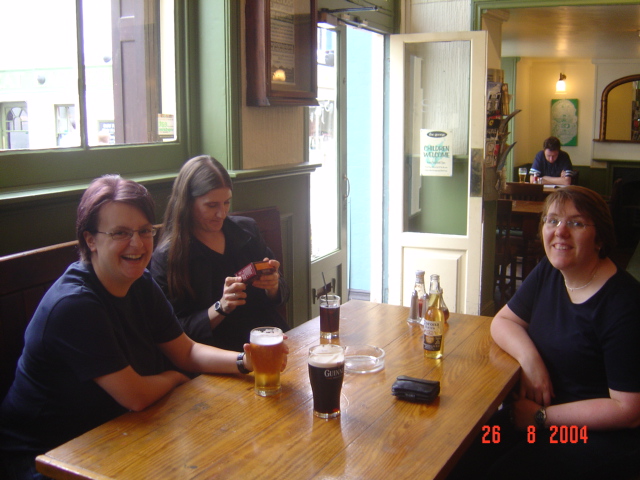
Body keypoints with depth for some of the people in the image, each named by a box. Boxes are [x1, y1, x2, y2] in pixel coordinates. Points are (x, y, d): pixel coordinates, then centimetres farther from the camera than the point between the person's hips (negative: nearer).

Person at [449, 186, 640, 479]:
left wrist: (542, 417, -16)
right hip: (541, 411, 6)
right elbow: (503, 320, 9)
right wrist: (529, 359, -12)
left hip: (601, 434, -6)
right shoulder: (548, 273, 1)